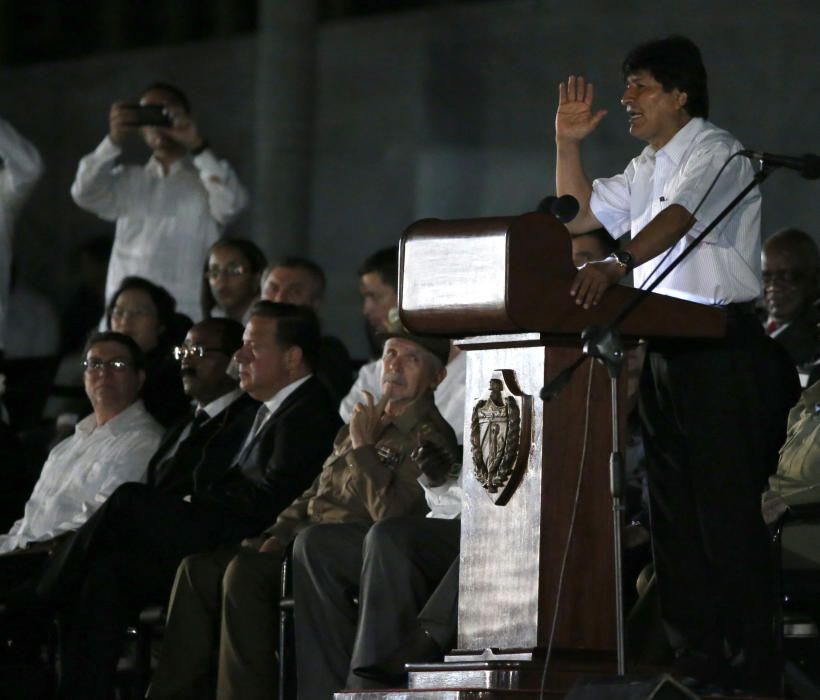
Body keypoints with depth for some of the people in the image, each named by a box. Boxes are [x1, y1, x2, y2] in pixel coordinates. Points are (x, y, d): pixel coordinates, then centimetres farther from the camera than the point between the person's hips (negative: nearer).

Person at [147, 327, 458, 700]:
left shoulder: (430, 439, -6)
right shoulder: (361, 423, 23)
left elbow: (392, 516, -19)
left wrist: (363, 448, -14)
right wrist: (279, 533, 9)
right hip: (306, 540, 9)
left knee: (245, 572, -28)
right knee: (200, 567, -7)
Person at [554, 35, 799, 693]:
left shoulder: (716, 152, -8)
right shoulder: (648, 166, 20)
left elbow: (678, 216, -25)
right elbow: (579, 214, 26)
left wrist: (615, 265, -41)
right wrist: (569, 143, 13)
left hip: (723, 349, -9)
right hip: (666, 352, 9)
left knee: (726, 508, -10)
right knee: (674, 507, 8)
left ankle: (752, 667, -9)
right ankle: (696, 658, 12)